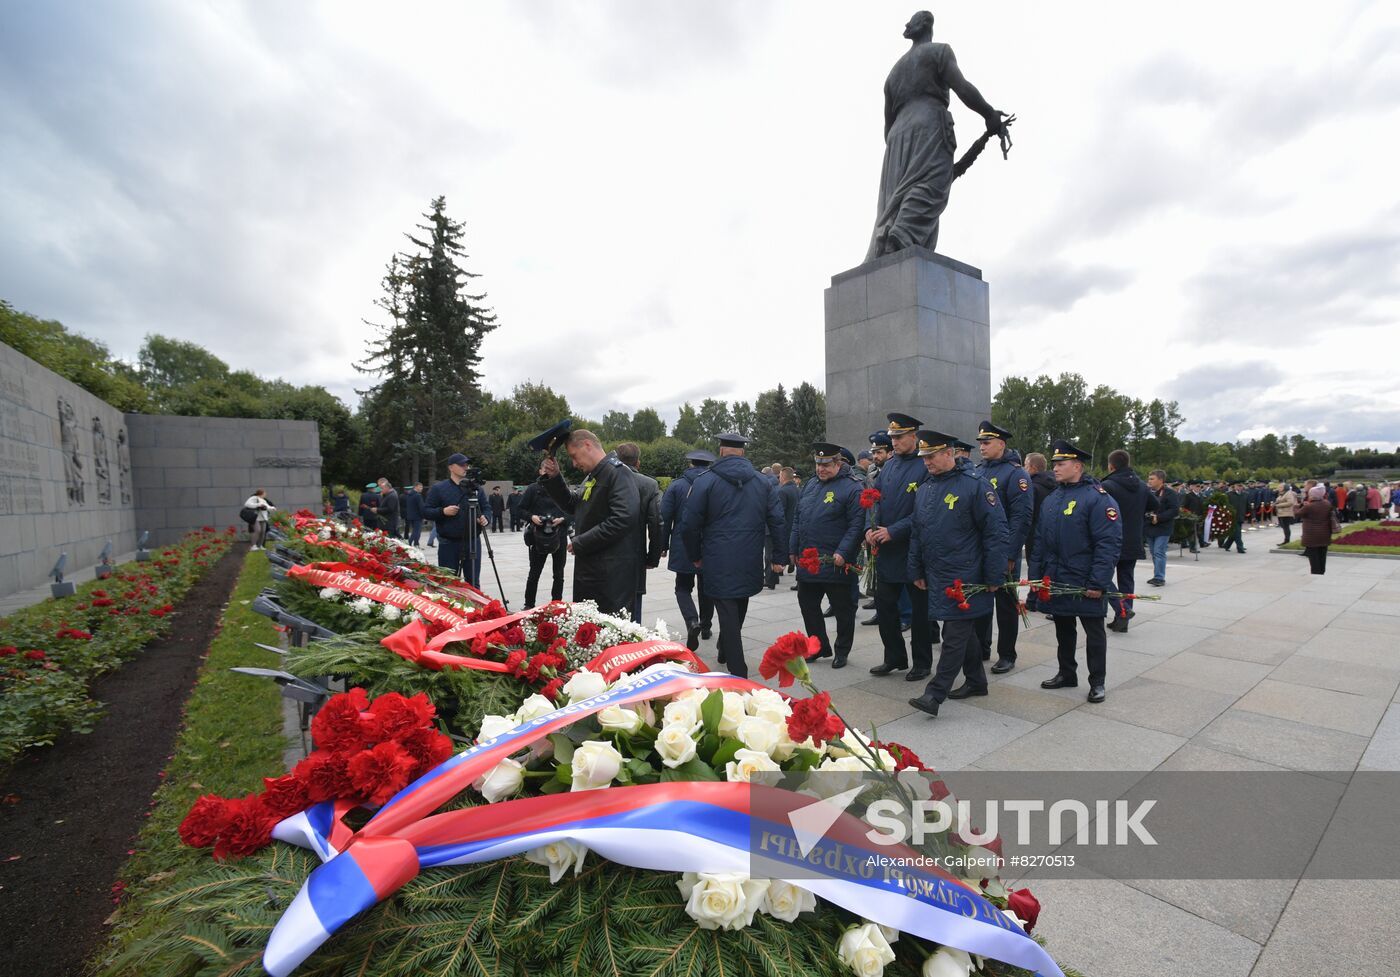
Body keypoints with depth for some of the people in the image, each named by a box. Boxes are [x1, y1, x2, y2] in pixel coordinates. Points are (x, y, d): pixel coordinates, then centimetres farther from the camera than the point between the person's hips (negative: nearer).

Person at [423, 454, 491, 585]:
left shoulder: (476, 488, 10)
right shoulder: (438, 488, 1)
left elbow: (486, 508, 13)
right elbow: (426, 510, 0)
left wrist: (485, 518, -8)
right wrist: (443, 511, -17)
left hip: (472, 542, 2)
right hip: (448, 543, -2)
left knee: (473, 582, 7)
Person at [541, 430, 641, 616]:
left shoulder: (618, 473, -14)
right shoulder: (591, 477, 17)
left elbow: (623, 519, -25)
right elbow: (573, 506, 25)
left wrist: (580, 543, -18)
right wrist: (554, 478, 9)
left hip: (612, 574, -10)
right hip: (588, 569, 10)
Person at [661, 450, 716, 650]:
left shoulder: (676, 485, -5)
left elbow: (665, 518, -6)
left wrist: (664, 545, 3)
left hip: (683, 548, -2)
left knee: (683, 587, 9)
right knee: (706, 588, 17)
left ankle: (692, 621, -14)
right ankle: (706, 626, 28)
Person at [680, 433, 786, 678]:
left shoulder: (706, 480, -5)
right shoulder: (763, 482, 4)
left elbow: (690, 524, -5)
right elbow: (778, 521, 0)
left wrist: (695, 556, 8)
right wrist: (779, 556, 4)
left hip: (719, 562, -4)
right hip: (750, 563, 4)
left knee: (727, 613, 2)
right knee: (738, 609, 22)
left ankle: (738, 672, 2)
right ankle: (726, 653, 41)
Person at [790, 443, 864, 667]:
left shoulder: (851, 487, -11)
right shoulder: (811, 485, 12)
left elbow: (857, 524, -16)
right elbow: (798, 519, 15)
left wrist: (843, 553, -22)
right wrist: (794, 548, 12)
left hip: (835, 564, -7)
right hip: (807, 562, 7)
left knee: (843, 609, 8)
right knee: (807, 605, 14)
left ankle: (841, 652, 25)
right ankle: (820, 647, 31)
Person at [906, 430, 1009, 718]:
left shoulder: (975, 485, -12)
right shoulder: (924, 489, 10)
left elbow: (997, 533, -12)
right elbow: (916, 534, 16)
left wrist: (994, 577, -13)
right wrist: (916, 572, 15)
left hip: (965, 577, -7)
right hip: (936, 576, 7)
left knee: (955, 634, -4)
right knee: (965, 630, 18)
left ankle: (935, 694, -2)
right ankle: (976, 682, 32)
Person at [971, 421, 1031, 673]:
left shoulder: (1016, 473, -11)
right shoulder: (976, 471, 10)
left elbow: (1021, 517, -16)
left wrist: (1010, 555, -20)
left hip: (1003, 555, -6)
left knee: (1006, 605, 7)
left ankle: (1006, 655, 19)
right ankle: (980, 648, 28)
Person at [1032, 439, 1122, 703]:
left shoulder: (1097, 498, -13)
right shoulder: (1051, 499, 11)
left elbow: (1109, 544, -18)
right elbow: (1040, 540, 14)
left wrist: (1098, 583, -21)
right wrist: (1036, 575, 10)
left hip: (1085, 585, -7)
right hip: (1054, 582, 7)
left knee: (1094, 632, 7)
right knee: (1063, 630, 17)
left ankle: (1097, 682, 19)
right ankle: (1066, 674, 31)